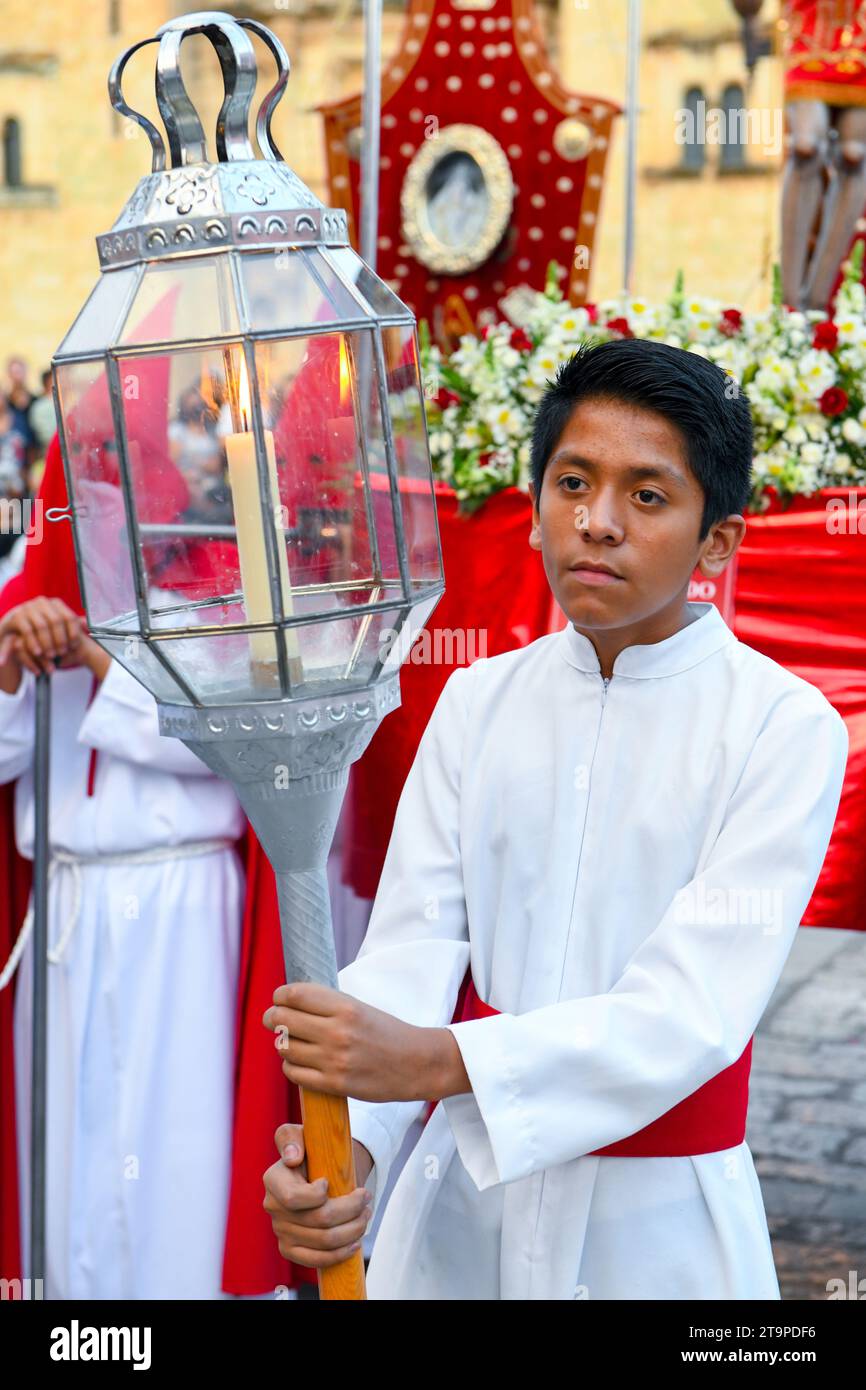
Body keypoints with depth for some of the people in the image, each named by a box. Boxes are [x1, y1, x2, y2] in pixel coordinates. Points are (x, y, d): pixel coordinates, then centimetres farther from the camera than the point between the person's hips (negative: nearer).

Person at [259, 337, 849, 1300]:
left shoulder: (785, 730, -12)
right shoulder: (477, 702, 2)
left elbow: (695, 1009, -21)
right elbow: (412, 944, -8)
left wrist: (433, 1061, -33)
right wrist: (350, 1140, -27)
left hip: (657, 1221, -3)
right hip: (460, 1194, 3)